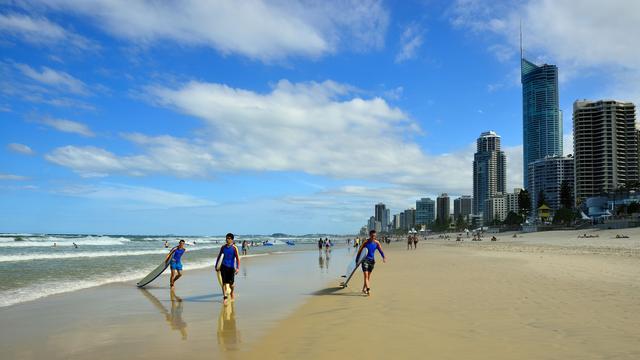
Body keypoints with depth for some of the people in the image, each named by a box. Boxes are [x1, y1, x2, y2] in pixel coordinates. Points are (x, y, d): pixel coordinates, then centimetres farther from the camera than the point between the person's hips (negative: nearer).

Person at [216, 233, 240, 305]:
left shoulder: (234, 248, -8)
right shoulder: (223, 247, 4)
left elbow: (237, 258, -13)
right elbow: (219, 256, 15)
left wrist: (238, 268, -23)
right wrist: (216, 266, 15)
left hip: (231, 267, -2)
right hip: (223, 266, 2)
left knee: (231, 283, 5)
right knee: (224, 283, -6)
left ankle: (232, 293, 36)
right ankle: (225, 298, -1)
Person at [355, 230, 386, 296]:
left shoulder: (376, 243, -1)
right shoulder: (365, 242, -11)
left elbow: (380, 251, -4)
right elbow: (359, 251, -4)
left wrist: (384, 257, -22)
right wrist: (357, 260, 0)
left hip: (372, 260, 5)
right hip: (365, 260, -4)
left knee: (369, 276, 14)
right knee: (366, 275, -13)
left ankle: (364, 288, 30)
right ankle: (368, 289, -21)